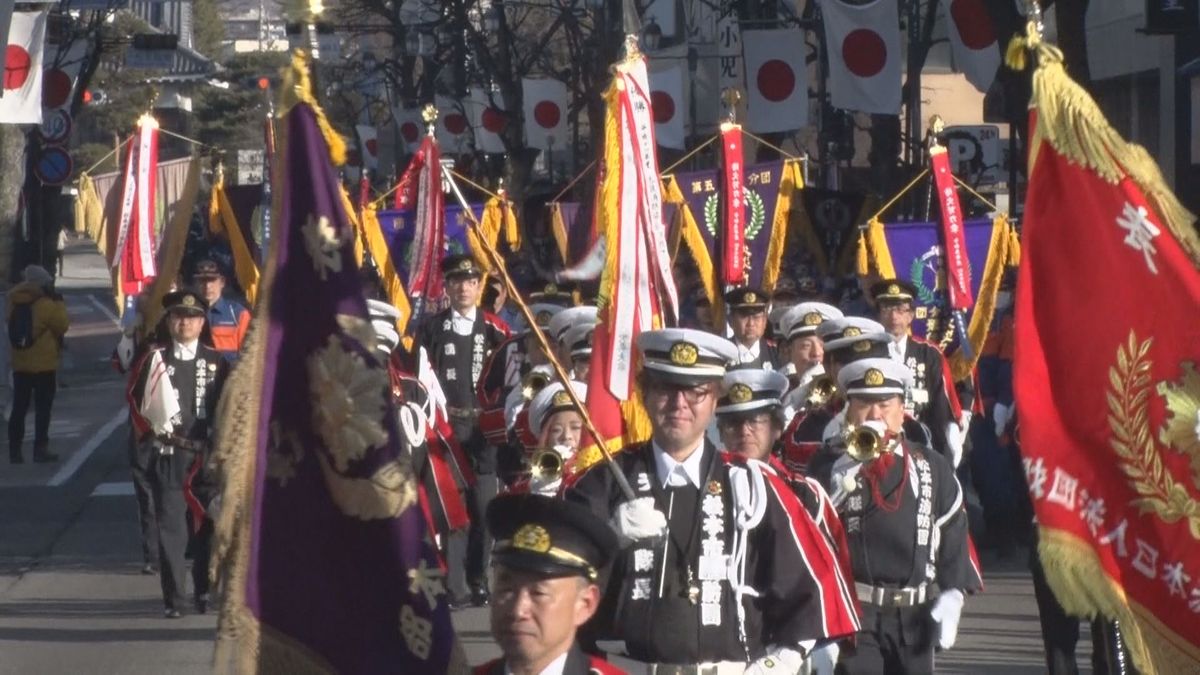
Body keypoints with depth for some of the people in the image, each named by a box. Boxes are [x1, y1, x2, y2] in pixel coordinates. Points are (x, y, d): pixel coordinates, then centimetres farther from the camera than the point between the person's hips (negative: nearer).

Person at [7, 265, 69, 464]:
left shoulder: (15, 304, 3)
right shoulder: (47, 306, -15)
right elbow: (63, 326, -7)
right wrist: (59, 303, 2)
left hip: (20, 366, 5)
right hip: (44, 366, -5)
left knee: (19, 408, 8)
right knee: (43, 408, 0)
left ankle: (15, 449, 7)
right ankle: (40, 448, -3)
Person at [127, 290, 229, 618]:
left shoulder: (216, 361, 5)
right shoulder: (155, 359, 2)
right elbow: (136, 398, 8)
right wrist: (149, 432, 1)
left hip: (207, 455, 1)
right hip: (168, 454, -1)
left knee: (208, 526, 6)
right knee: (170, 526, -3)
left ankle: (204, 591, 20)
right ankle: (174, 598, -1)